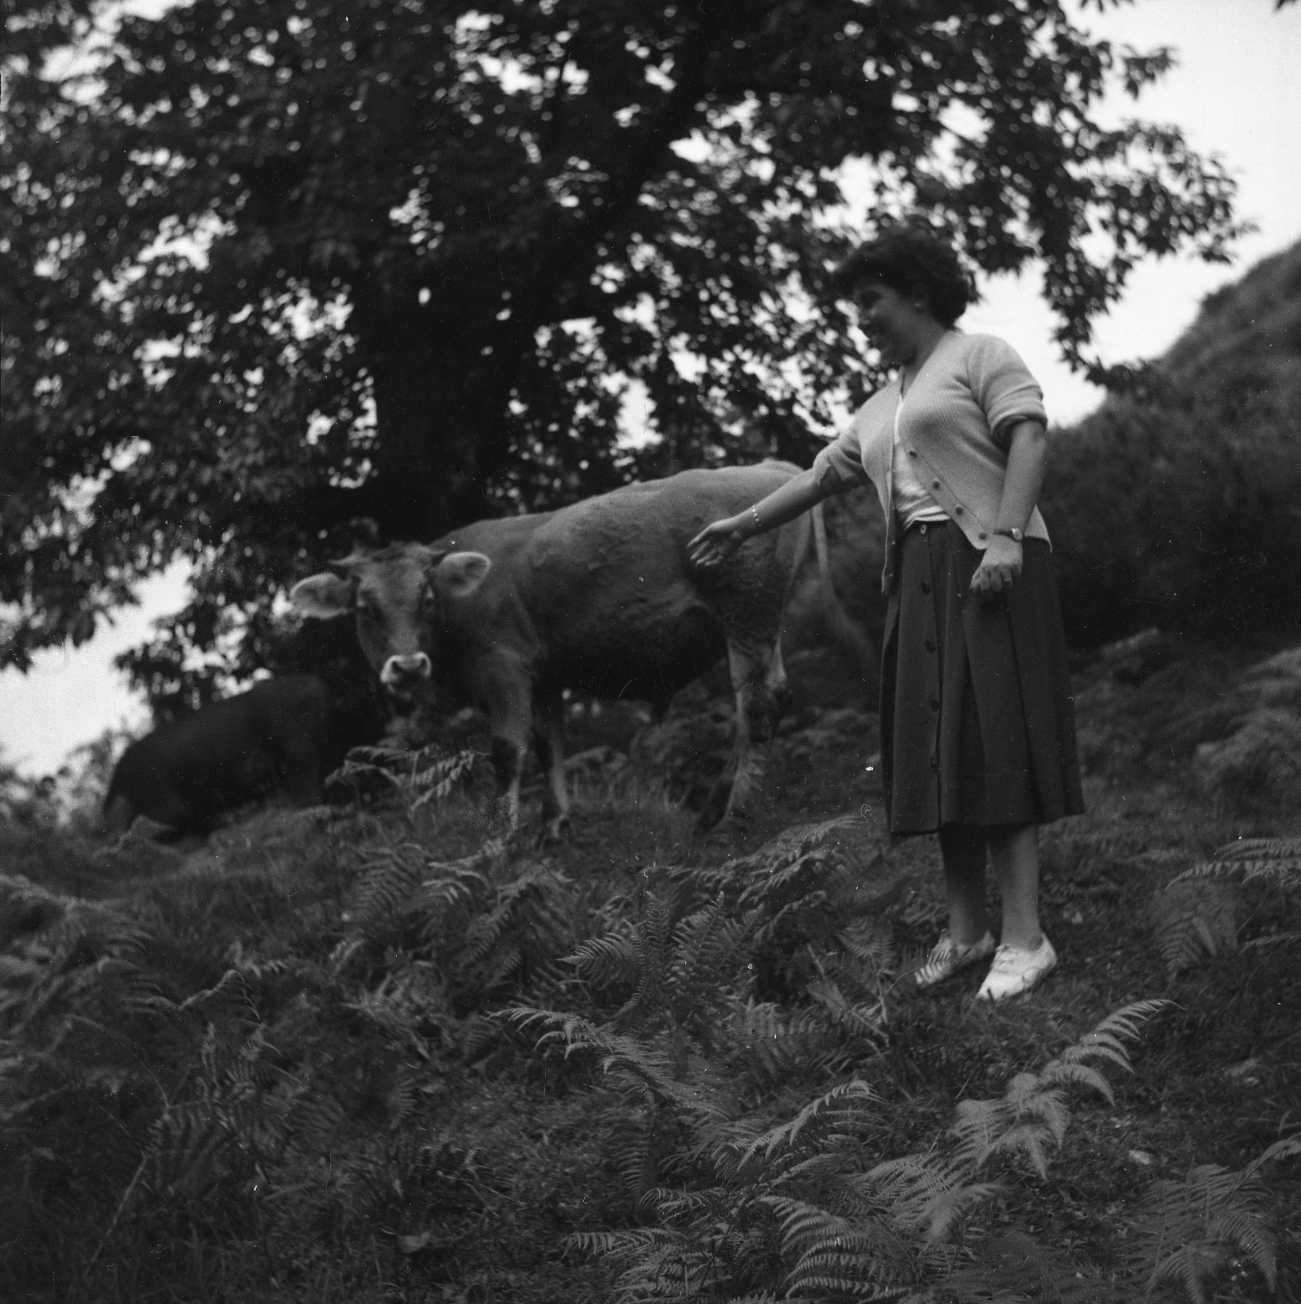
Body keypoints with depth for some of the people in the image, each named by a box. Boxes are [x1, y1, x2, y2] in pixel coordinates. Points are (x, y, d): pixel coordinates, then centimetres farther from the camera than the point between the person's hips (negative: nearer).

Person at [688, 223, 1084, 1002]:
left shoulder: (982, 357, 3)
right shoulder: (882, 409, 25)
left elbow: (1029, 438, -10)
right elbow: (821, 478, 32)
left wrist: (1005, 536, -22)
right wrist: (743, 527, 34)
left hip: (988, 565, -8)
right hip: (918, 579, 8)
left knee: (997, 743, -14)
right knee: (940, 754, 3)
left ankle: (1025, 939, -17)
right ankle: (966, 930, 6)